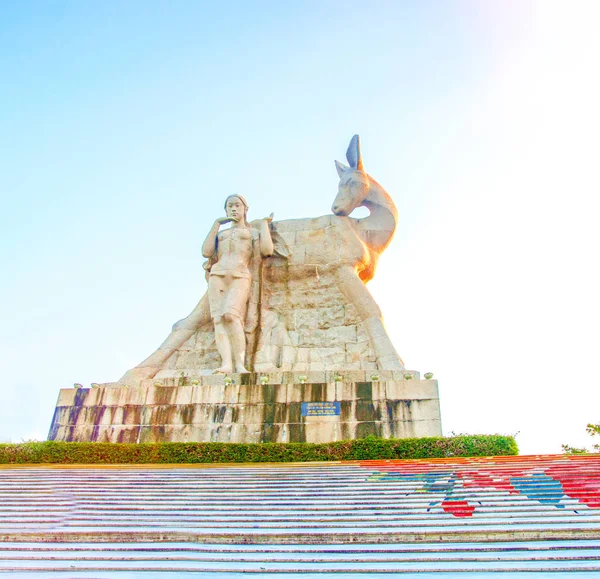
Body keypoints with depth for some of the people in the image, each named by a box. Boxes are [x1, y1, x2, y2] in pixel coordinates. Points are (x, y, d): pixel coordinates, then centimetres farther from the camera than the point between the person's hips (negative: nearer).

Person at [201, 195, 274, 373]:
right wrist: (216, 224, 15)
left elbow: (266, 250, 0)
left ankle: (239, 364, -28)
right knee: (218, 318, -17)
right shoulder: (220, 233, 30)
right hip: (217, 276, 4)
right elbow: (206, 252, 10)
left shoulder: (252, 231, 22)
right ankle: (226, 364, -27)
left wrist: (264, 223, 11)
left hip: (240, 276, -4)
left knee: (231, 315, -28)